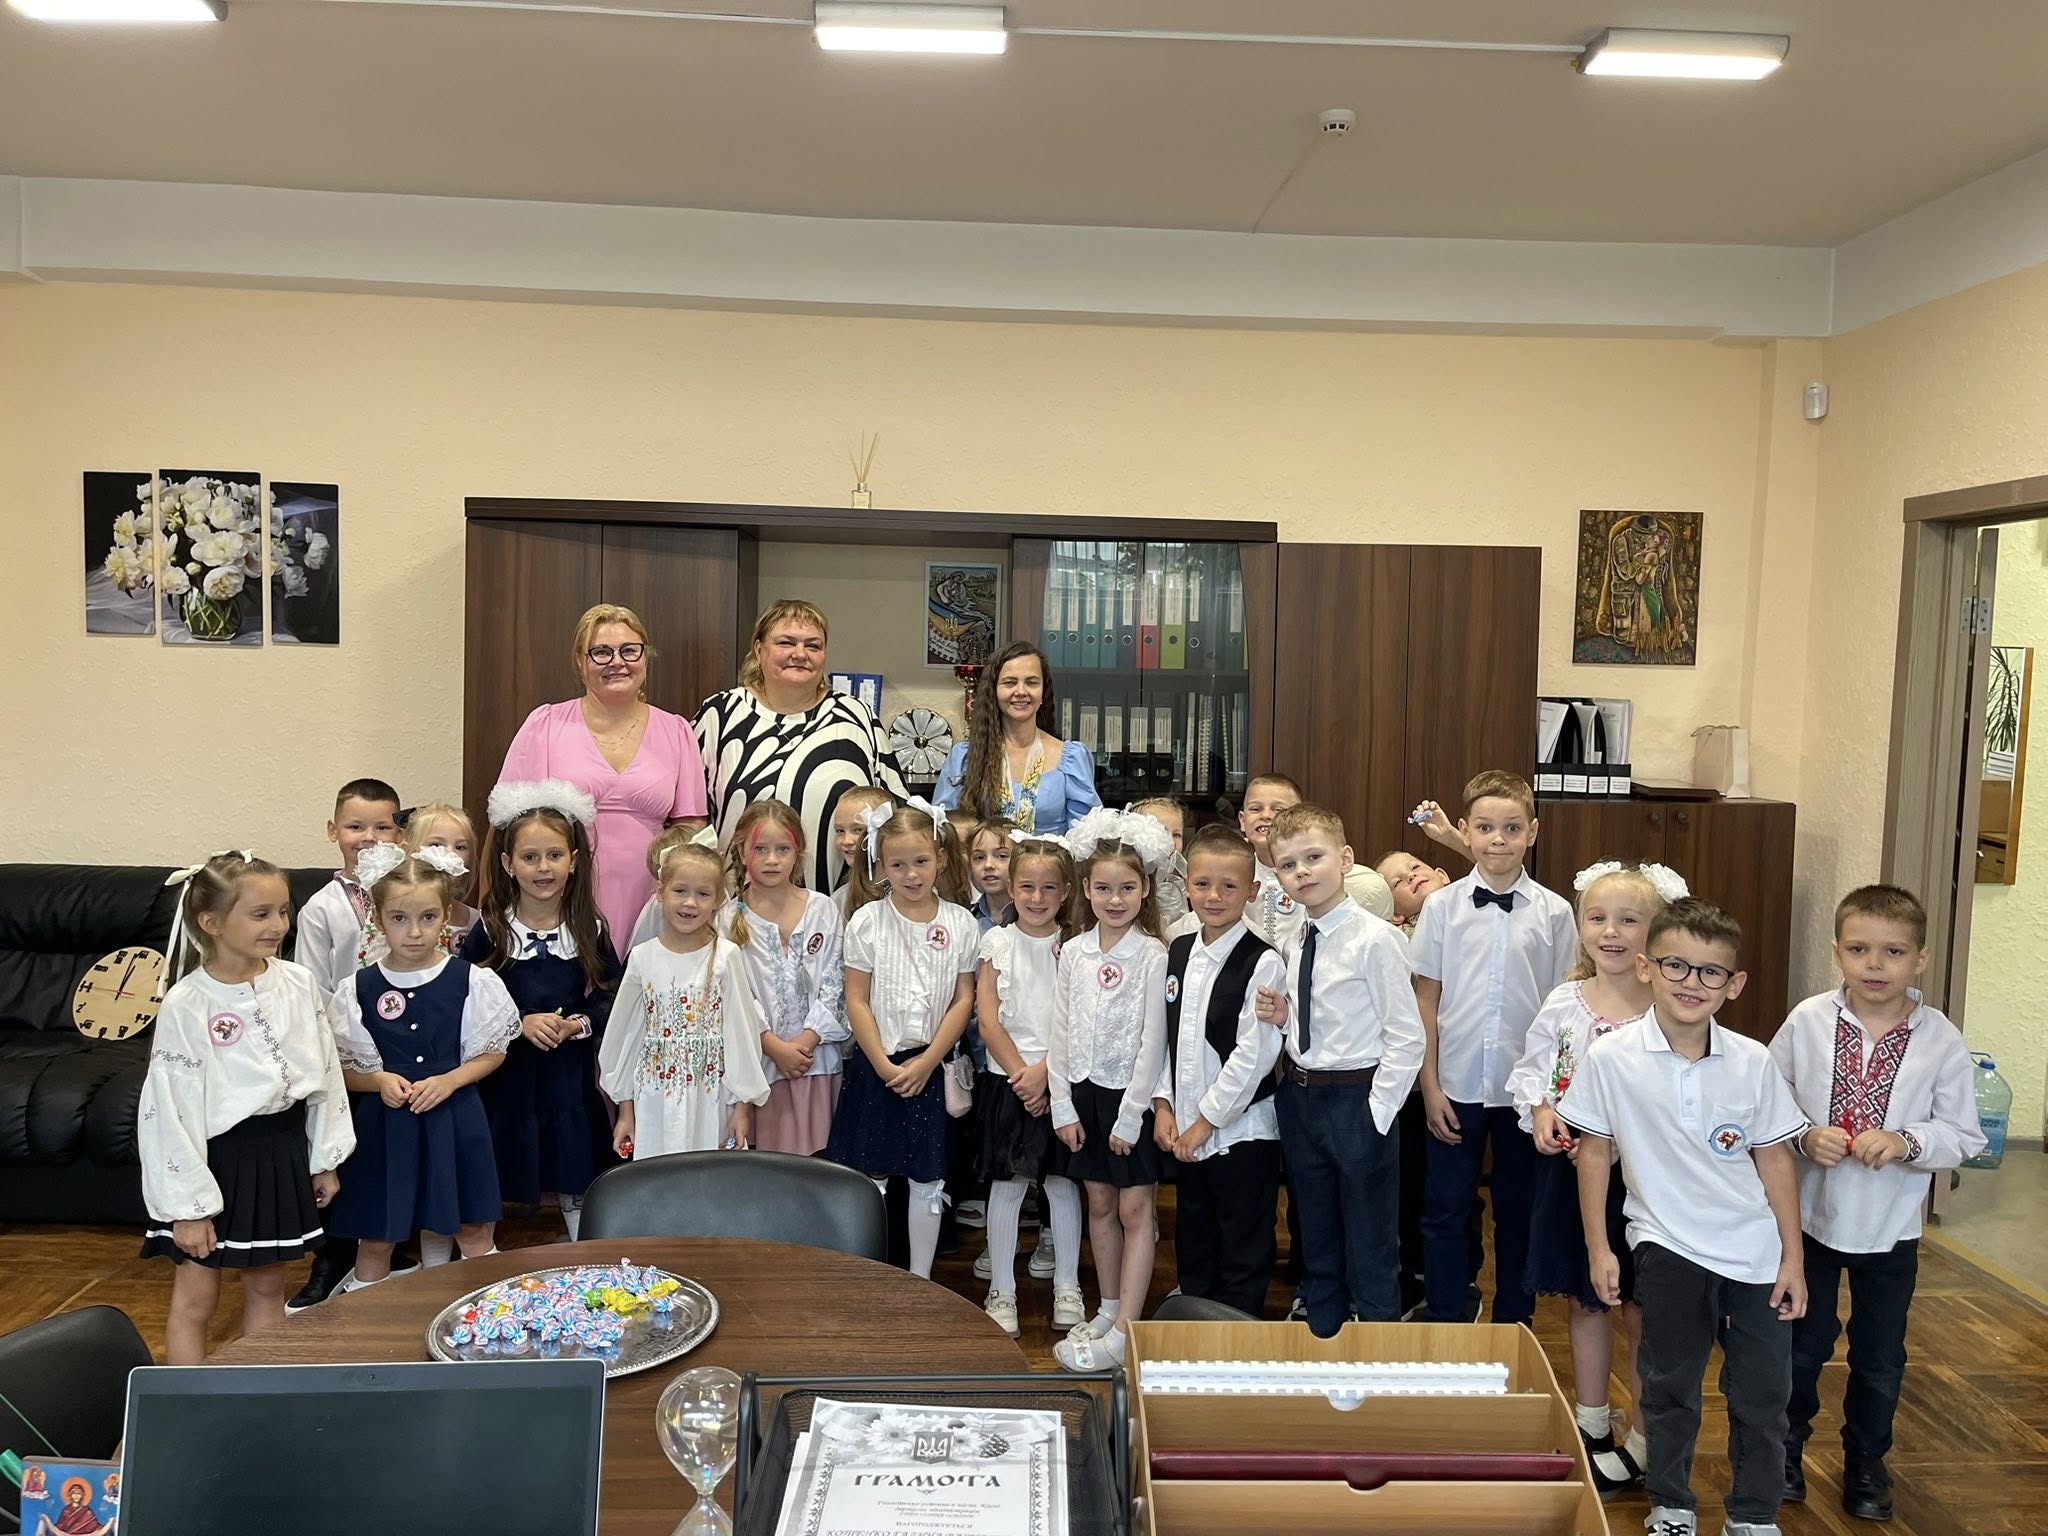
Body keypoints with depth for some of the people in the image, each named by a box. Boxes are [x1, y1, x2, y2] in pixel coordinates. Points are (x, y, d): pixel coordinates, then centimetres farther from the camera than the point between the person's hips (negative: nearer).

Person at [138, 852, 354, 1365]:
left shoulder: (298, 983, -4)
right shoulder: (185, 1005, -16)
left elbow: (325, 1071, 5)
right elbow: (171, 1108, -14)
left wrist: (325, 1158, 8)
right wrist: (188, 1206, -13)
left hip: (284, 1151, 5)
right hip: (217, 1156, -4)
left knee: (267, 1287, 18)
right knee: (195, 1301, 8)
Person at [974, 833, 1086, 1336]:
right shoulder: (997, 942, 0)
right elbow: (988, 1020, -4)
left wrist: (1044, 1071, -15)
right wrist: (1020, 1073, -11)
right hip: (1007, 1080, 0)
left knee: (1062, 1182, 7)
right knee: (1006, 1186, 4)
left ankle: (1067, 1288, 19)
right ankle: (1001, 1292, 14)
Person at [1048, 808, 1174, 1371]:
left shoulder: (1152, 956, -10)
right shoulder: (1073, 952, 3)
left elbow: (1152, 1040, -12)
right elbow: (1061, 1033, 5)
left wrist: (1131, 1116, -13)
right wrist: (1063, 1106, 0)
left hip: (1130, 1093, -5)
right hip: (1083, 1091, 5)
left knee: (1135, 1209, 1)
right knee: (1099, 1205, 15)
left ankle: (1124, 1332, 4)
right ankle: (1109, 1309, 28)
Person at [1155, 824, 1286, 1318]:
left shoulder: (1262, 963, -14)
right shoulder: (1176, 954, 5)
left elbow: (1254, 1055, -17)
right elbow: (1164, 1035, 9)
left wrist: (1206, 1120, -14)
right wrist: (1164, 1104, 1)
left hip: (1241, 1130, -6)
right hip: (1184, 1129, 6)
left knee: (1244, 1258, 7)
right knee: (1192, 1248, 19)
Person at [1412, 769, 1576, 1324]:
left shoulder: (1553, 912, -2)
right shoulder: (1442, 906, -3)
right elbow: (1425, 999, 1)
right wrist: (1430, 1086, -2)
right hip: (1457, 1086, 0)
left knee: (1518, 1214, 13)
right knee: (1445, 1211, 8)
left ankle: (1513, 1327, 30)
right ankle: (1445, 1327, 24)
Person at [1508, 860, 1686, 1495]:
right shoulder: (1564, 1001, -2)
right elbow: (1529, 1069, 7)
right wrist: (1539, 1110, -13)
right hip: (1572, 1169, 3)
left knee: (1642, 1308, 8)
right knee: (1585, 1300, 16)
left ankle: (1645, 1439, 26)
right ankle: (1592, 1426, 33)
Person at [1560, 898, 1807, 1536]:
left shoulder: (1752, 1061, -5)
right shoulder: (1611, 1058, -11)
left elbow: (1775, 1158, 4)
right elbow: (1595, 1151, -2)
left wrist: (1792, 1256, 5)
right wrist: (1598, 1249, 0)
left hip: (1754, 1251, 2)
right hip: (1668, 1248, -2)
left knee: (1763, 1391, 10)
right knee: (1671, 1387, 13)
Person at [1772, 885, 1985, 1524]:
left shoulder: (1941, 1041, -12)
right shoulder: (1807, 1022, -13)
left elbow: (1963, 1137, -8)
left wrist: (1905, 1141, -25)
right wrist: (1804, 1136, -22)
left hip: (1890, 1232, 1)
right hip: (1809, 1219, 0)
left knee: (1880, 1361, 17)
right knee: (1801, 1346, 16)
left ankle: (1865, 1463, 40)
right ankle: (1786, 1448, 38)